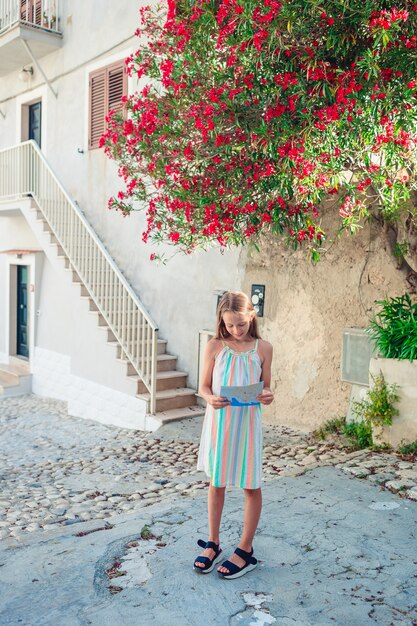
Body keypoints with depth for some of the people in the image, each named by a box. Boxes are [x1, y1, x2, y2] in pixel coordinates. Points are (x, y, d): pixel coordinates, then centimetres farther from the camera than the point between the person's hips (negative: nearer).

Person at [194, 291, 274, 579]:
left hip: (247, 423, 0)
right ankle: (213, 544, 30)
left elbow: (265, 386, 5)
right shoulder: (215, 346, -4)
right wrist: (211, 399, -21)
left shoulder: (263, 348, -3)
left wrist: (267, 396, -18)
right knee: (216, 482, 13)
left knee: (251, 485, 5)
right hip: (218, 422, 1)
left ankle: (246, 550, 22)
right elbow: (204, 386, 1)